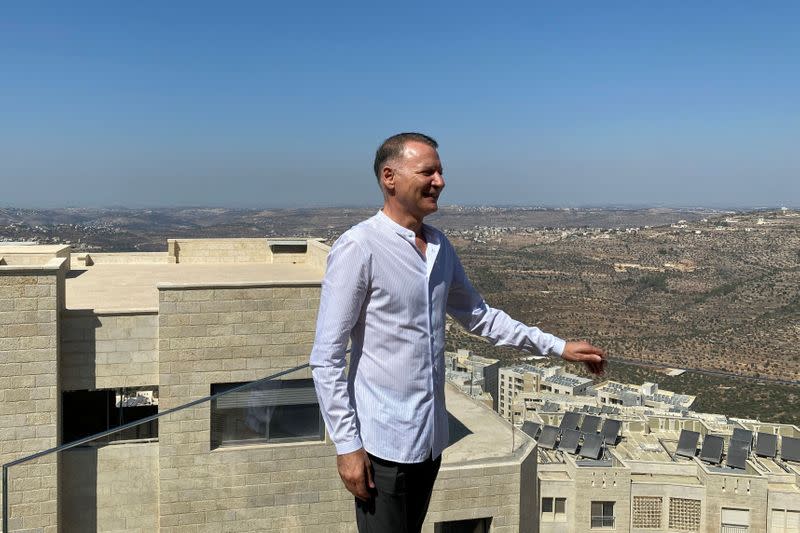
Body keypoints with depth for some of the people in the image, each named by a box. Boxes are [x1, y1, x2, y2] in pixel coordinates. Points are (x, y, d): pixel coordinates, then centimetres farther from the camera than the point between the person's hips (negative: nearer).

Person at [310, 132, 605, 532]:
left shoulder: (440, 246, 6)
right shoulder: (358, 247, -16)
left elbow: (479, 316, 17)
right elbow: (326, 358, -15)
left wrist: (558, 347, 13)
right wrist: (347, 444, -16)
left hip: (431, 438, 7)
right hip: (382, 442, -7)